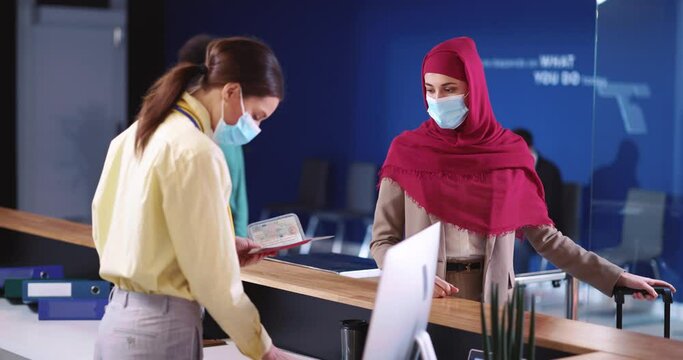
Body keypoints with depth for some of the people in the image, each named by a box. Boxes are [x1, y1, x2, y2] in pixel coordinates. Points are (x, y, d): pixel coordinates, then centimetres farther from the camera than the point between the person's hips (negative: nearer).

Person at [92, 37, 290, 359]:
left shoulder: (136, 135, 9)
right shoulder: (195, 152, -18)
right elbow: (212, 276, -17)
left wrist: (222, 246, 13)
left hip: (119, 318, 9)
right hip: (161, 328, -9)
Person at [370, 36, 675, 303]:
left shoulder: (510, 152, 1)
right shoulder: (407, 151, -3)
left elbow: (545, 236, 3)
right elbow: (383, 241, -2)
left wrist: (616, 278, -2)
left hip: (492, 298, 1)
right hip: (425, 301, -1)